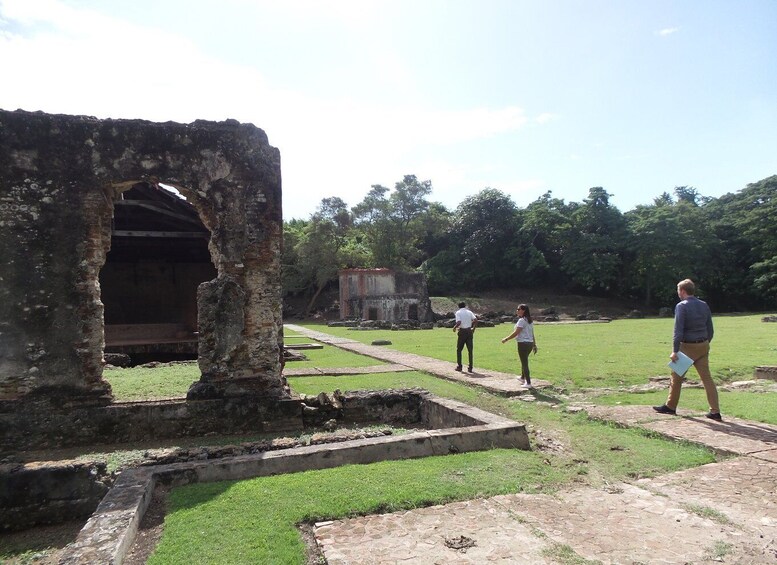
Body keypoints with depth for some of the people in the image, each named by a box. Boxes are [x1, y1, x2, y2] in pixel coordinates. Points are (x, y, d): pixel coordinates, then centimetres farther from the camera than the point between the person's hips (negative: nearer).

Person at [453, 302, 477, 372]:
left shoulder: (458, 312, -4)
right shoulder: (469, 312, 8)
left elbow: (459, 322, -18)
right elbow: (476, 320, -5)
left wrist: (454, 328, -1)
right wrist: (473, 328, 7)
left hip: (462, 331, -3)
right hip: (469, 331, 3)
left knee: (459, 349, 11)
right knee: (470, 350, 6)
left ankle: (459, 366, 12)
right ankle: (470, 367, 4)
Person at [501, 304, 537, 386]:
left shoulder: (521, 320, -14)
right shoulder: (530, 321, 14)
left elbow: (516, 333, -19)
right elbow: (532, 334, 16)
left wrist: (506, 339, -12)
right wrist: (534, 345, 20)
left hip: (523, 343, -9)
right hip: (530, 343, 9)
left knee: (524, 363, -3)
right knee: (524, 361, 24)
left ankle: (528, 383, -1)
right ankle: (523, 378, 40)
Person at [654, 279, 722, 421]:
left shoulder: (681, 306, -13)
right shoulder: (704, 305, 7)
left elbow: (678, 330, -19)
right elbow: (710, 330, 11)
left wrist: (675, 351, -18)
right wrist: (705, 345, 21)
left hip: (687, 346, -6)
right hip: (703, 346, 6)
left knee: (677, 376, 9)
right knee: (707, 378, 6)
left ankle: (670, 406, 20)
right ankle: (715, 411, 3)